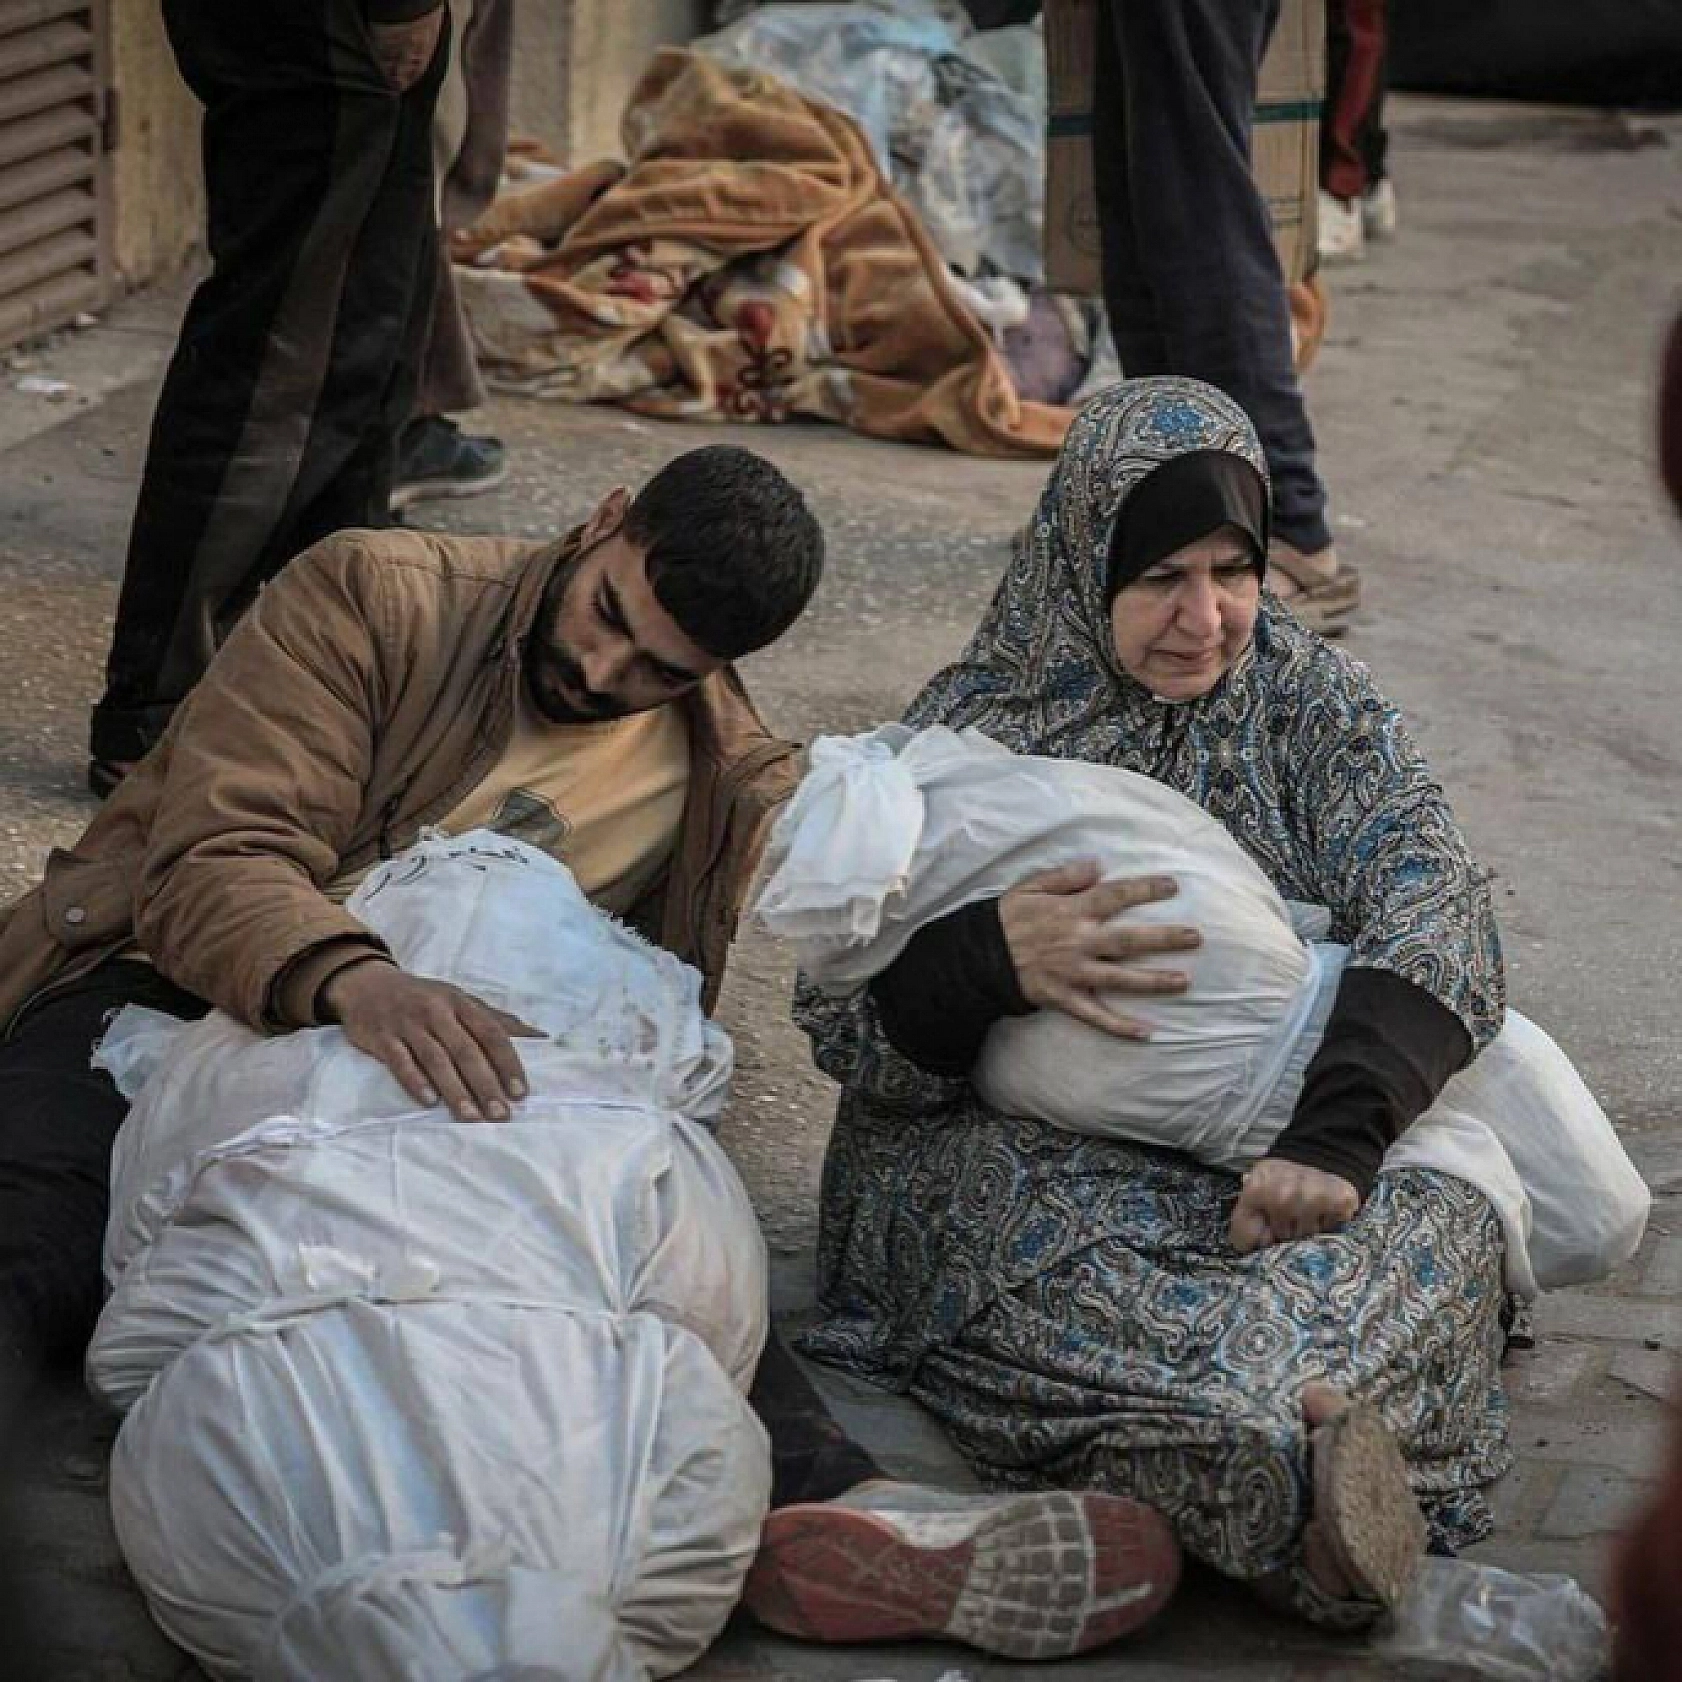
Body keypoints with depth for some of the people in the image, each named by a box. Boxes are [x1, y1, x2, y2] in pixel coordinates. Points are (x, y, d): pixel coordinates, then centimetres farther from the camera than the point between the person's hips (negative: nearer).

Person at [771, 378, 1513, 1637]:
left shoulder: (1311, 702, 6)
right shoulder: (972, 727, 2)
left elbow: (1432, 904, -11)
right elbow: (842, 1025, -3)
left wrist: (1337, 1137, -29)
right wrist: (994, 957, -26)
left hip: (1262, 1152, 2)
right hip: (1018, 1147, -1)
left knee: (1442, 1214, -32)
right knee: (1034, 1247, -38)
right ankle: (1313, 1487, -57)